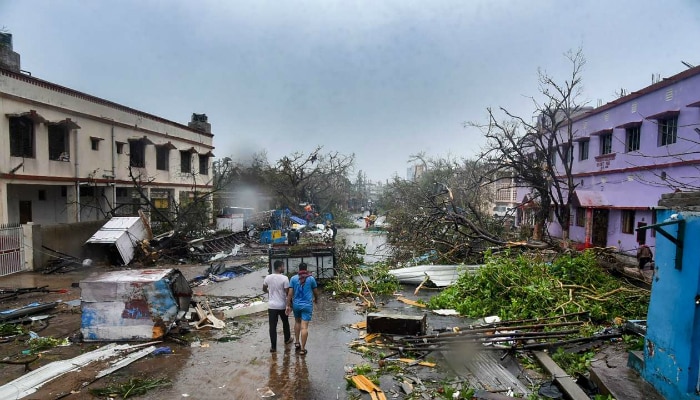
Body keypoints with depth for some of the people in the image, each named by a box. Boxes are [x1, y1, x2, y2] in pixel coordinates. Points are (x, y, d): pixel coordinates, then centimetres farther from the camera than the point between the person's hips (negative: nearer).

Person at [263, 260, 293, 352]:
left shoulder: (268, 277, -4)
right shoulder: (284, 278, -17)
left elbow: (264, 289, 12)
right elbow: (288, 293, -14)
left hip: (271, 306, 2)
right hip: (282, 305, -2)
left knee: (272, 326, 5)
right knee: (285, 323, 22)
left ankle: (273, 347, 6)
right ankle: (287, 339, 39)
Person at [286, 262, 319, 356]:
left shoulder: (293, 278, -2)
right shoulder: (311, 278, -3)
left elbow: (290, 293, -5)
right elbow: (315, 292, 6)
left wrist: (288, 305, 0)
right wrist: (316, 299, 26)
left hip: (296, 304, 2)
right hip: (307, 305, -2)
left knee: (297, 322, 25)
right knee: (304, 326, -2)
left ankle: (297, 342, 28)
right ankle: (302, 349, 2)